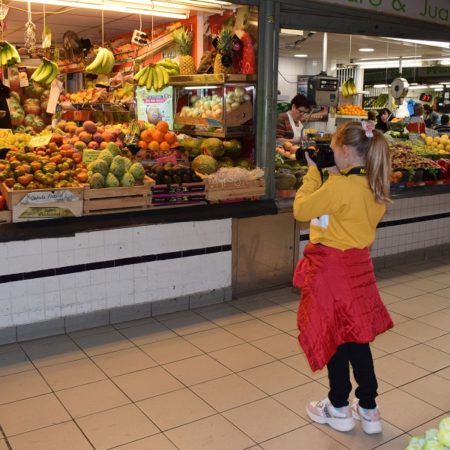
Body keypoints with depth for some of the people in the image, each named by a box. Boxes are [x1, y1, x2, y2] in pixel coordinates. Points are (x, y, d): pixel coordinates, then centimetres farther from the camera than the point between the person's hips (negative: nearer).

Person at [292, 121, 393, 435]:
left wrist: (313, 172, -6)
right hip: (357, 266, 8)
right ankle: (368, 409, 28)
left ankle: (339, 409, 25)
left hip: (332, 269, -8)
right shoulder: (374, 188, 4)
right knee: (357, 338, 17)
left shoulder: (339, 186, -22)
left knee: (334, 337, 8)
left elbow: (301, 209, -14)